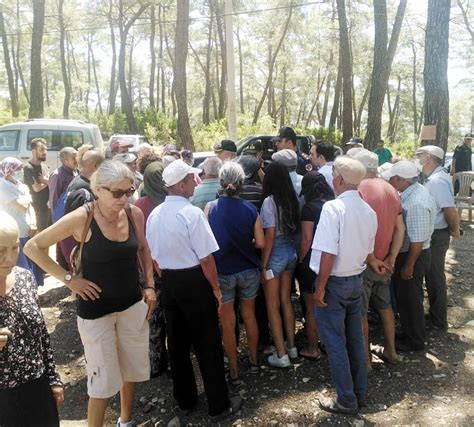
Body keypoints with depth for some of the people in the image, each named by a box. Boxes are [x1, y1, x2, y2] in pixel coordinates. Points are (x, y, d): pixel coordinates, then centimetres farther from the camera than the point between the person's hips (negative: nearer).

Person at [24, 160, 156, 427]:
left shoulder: (135, 214, -7)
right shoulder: (81, 218, -20)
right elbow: (33, 247, -12)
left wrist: (150, 286, 3)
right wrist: (69, 279, -14)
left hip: (133, 303, 5)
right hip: (96, 308, -4)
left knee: (132, 368, 18)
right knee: (104, 379, 4)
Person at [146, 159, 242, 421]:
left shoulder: (154, 215, 3)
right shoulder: (192, 213, -19)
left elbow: (154, 257, 11)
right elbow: (206, 258, -18)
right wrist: (216, 288, -6)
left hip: (169, 282, 7)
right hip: (194, 282, -7)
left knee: (177, 343, 17)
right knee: (207, 345, 6)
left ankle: (184, 400, 33)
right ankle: (219, 406, 18)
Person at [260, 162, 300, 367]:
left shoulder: (269, 201, -16)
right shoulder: (292, 199, 2)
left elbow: (270, 236, -17)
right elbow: (295, 229, 4)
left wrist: (264, 265, -12)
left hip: (276, 254, -6)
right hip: (291, 252, 7)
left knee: (272, 306, 6)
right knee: (286, 300, 19)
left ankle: (281, 355, 11)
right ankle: (291, 346, 30)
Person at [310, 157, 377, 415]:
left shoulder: (333, 207, -20)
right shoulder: (368, 211, 3)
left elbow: (328, 253, -23)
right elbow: (367, 251, 10)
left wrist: (320, 288, -16)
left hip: (334, 282, -7)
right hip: (357, 280, 7)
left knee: (335, 343, 6)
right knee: (355, 339, 18)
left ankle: (347, 401, 17)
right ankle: (360, 393, 32)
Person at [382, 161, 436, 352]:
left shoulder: (416, 203, -29)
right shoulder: (413, 191, 2)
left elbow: (418, 240, -26)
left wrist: (409, 266, -19)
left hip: (413, 256, -9)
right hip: (405, 252, 9)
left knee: (410, 300, 8)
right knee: (404, 298, 22)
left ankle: (415, 341, 26)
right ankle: (409, 333, 39)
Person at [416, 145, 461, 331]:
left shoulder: (437, 180, -22)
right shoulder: (434, 178, 8)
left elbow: (450, 210, -27)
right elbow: (445, 208, 16)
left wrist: (455, 230, -13)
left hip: (436, 236, -9)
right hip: (431, 234, 9)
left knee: (435, 277, 3)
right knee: (433, 276, 19)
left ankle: (438, 321, 16)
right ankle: (436, 314, 34)